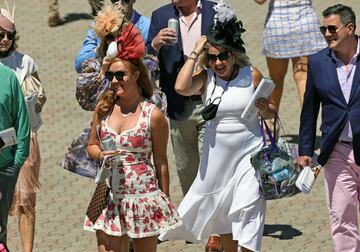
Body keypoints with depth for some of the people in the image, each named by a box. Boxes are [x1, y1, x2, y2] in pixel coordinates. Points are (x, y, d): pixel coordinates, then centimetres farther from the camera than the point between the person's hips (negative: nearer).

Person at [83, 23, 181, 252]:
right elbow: (91, 146, 16)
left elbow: (160, 161, 1)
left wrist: (165, 200, 4)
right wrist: (102, 155, -7)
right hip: (110, 196, 3)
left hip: (143, 196, -3)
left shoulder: (153, 115, -5)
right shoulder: (103, 109, 5)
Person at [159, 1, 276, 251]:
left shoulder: (252, 75, -4)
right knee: (222, 212, 14)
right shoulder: (206, 78, -3)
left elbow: (271, 113, 6)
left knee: (247, 209, -12)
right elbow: (181, 87, -24)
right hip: (217, 154, 2)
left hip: (249, 155, -2)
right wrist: (194, 53, -17)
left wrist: (264, 109, -18)